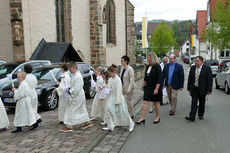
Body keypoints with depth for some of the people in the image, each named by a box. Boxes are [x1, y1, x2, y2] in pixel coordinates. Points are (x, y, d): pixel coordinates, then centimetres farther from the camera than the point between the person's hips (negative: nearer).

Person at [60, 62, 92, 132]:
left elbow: (76, 89, -26)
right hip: (79, 96, 10)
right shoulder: (75, 75, 9)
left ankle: (69, 126, 6)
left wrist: (70, 91, -20)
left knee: (71, 110, -3)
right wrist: (69, 88, 5)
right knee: (82, 109, 18)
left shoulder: (78, 77, -23)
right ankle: (87, 122, 29)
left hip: (77, 96, -10)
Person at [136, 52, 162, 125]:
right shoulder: (148, 66, 6)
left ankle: (157, 117, 27)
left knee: (156, 102, 9)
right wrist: (144, 84, 17)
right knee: (145, 102, 1)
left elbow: (159, 79, -18)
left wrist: (156, 89, -22)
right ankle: (142, 118, 5)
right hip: (148, 87, 6)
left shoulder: (157, 67, -15)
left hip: (155, 87, -6)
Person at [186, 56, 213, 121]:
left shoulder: (207, 68, -7)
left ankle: (201, 115, 29)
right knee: (194, 102, -4)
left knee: (202, 103, 12)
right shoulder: (192, 68, 4)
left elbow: (210, 79, -8)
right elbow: (189, 78, 9)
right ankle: (192, 117, -8)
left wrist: (209, 90, -11)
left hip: (202, 89, -2)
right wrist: (189, 88, 7)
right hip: (194, 88, 2)